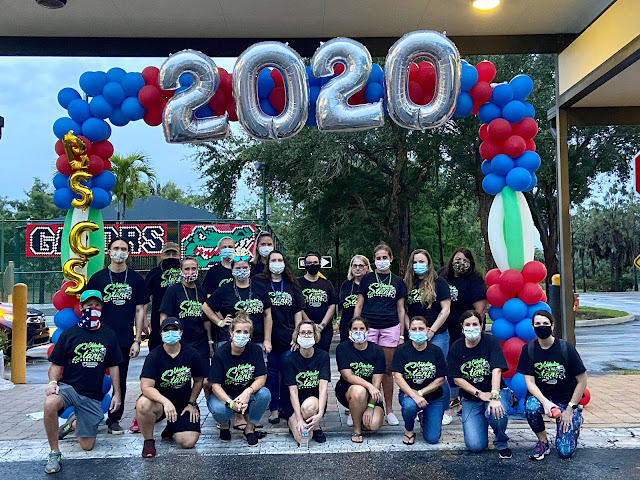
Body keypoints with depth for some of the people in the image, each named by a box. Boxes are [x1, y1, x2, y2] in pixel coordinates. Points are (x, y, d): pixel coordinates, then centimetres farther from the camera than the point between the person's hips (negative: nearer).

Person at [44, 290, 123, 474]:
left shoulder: (108, 336, 8)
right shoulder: (69, 334, 3)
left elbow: (113, 367, 12)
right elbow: (56, 364, 4)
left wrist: (117, 394, 8)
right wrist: (52, 382, -16)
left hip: (92, 396, 2)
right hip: (68, 386, -2)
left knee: (87, 446, 1)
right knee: (50, 404, -38)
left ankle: (74, 423, 35)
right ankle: (54, 454, -19)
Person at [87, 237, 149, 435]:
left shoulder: (136, 279, 5)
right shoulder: (97, 278, 4)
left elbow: (140, 310, 6)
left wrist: (137, 340, 0)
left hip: (124, 340, 1)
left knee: (120, 381, 7)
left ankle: (114, 420, 19)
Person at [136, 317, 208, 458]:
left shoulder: (192, 355, -5)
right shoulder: (154, 356, -13)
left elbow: (199, 380, 9)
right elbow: (146, 387, -23)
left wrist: (191, 403, 3)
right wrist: (165, 402, -38)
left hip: (184, 403, 2)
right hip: (159, 401, -2)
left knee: (188, 442, -14)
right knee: (143, 404, -36)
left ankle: (171, 429, 23)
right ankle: (148, 441, -8)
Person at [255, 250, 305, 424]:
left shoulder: (292, 285, 10)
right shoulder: (260, 283, 3)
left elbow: (298, 312, 11)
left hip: (288, 337, 2)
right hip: (268, 337, -2)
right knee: (271, 373, 4)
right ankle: (274, 409, 13)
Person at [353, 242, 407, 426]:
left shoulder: (397, 282, 13)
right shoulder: (367, 279, 10)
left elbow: (401, 309, 14)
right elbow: (359, 305, 9)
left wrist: (401, 335, 8)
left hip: (390, 328, 1)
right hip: (368, 326, -1)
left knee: (387, 369, 5)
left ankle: (389, 411, 14)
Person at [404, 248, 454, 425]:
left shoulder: (439, 282, 2)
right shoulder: (408, 284, 11)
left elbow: (445, 310, -2)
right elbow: (404, 311, 11)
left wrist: (431, 331, -8)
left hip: (437, 335, -3)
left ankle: (446, 411, 6)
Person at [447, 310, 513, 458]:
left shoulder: (490, 341, -9)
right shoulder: (456, 348, -2)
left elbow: (496, 370, -21)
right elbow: (457, 378, -4)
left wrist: (494, 397, -33)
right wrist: (480, 394, -15)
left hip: (495, 391, -2)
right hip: (471, 399, 2)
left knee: (496, 413, -38)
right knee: (475, 445, -12)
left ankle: (502, 443, -3)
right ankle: (480, 423, 25)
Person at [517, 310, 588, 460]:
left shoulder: (566, 348, -14)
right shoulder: (528, 349, -7)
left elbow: (582, 381, -8)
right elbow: (529, 382, -10)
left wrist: (570, 409, -10)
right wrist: (545, 402, -27)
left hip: (567, 400, -2)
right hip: (542, 396, 2)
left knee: (565, 452, -11)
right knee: (531, 407, -35)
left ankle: (574, 425, 23)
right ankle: (542, 441, -6)